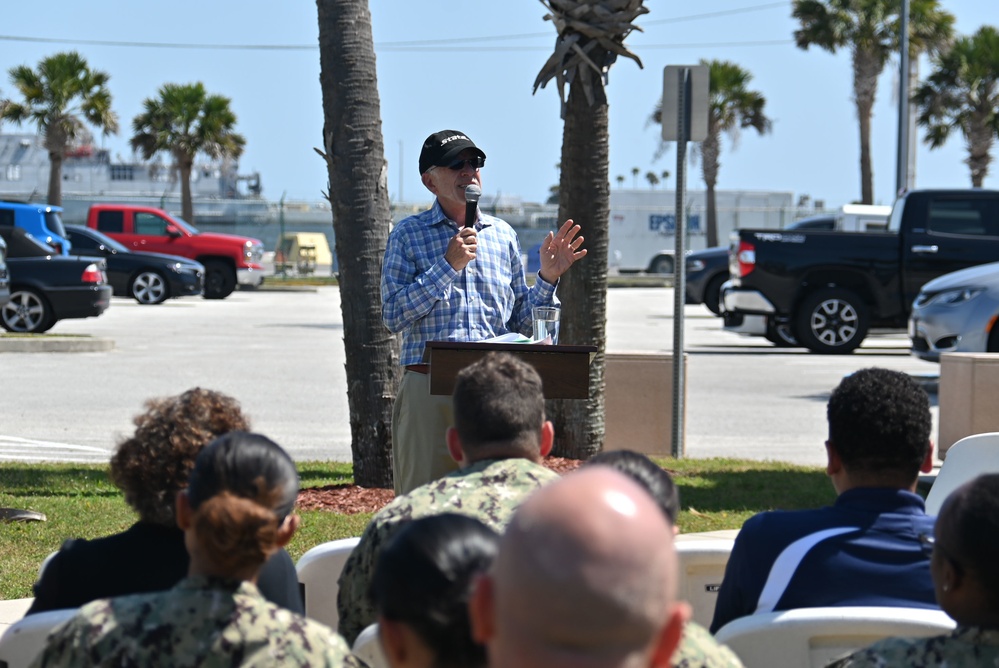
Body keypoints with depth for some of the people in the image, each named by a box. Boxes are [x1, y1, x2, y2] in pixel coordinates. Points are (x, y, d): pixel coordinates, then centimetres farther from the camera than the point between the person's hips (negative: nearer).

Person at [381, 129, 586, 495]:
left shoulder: (503, 235, 14)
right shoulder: (409, 233, 5)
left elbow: (521, 324, 16)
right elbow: (393, 315, -7)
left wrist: (547, 277, 2)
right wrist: (448, 266, -11)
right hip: (429, 387, -3)